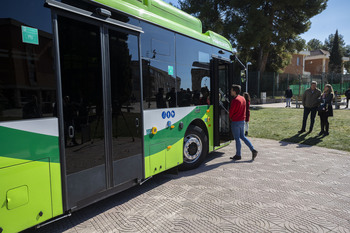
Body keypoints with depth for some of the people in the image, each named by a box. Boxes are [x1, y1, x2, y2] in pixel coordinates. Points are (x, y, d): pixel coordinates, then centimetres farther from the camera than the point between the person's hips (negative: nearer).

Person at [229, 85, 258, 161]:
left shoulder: (235, 100, -19)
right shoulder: (243, 98, 8)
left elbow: (231, 111, -13)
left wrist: (231, 118, 6)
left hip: (235, 122, -8)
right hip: (242, 120, 8)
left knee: (237, 138, 2)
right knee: (242, 137, 19)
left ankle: (238, 155, 12)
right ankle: (253, 150, 13)